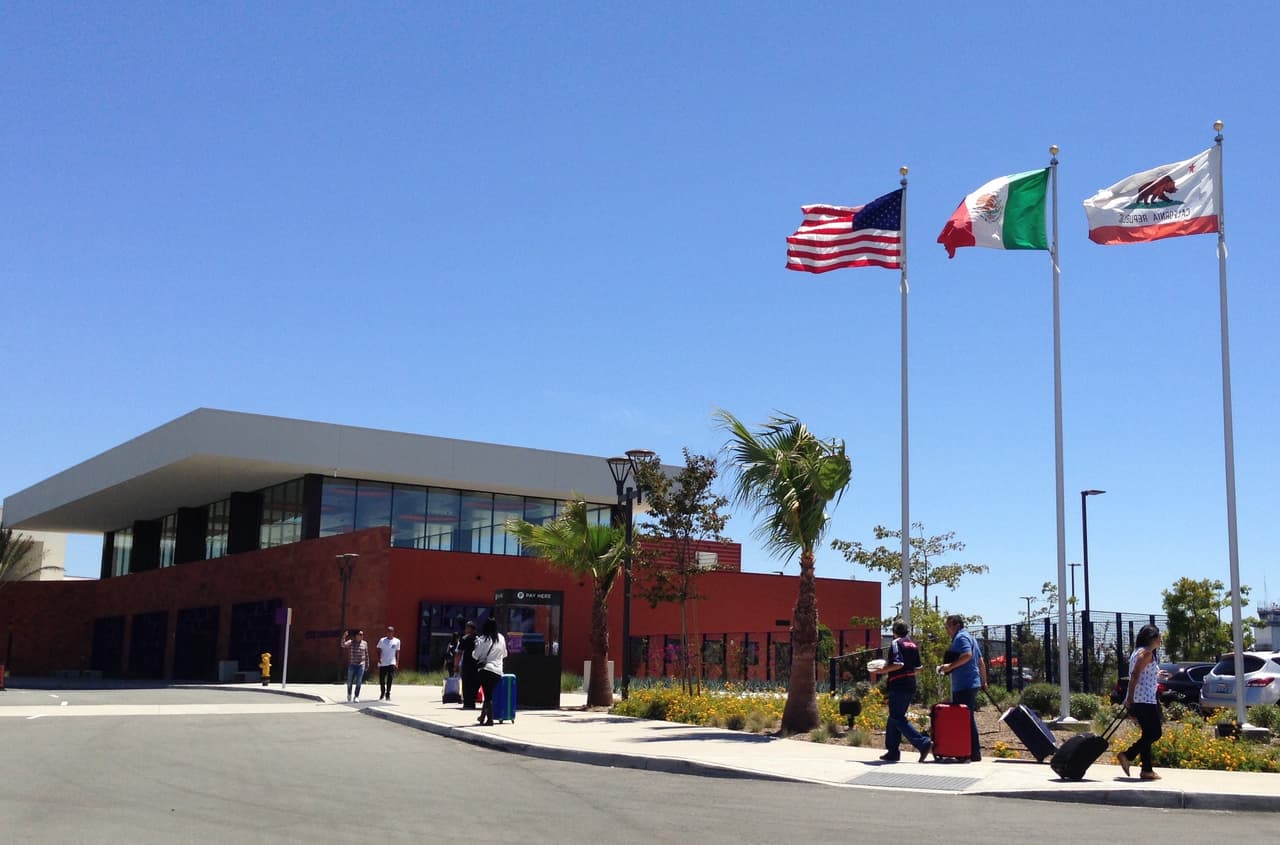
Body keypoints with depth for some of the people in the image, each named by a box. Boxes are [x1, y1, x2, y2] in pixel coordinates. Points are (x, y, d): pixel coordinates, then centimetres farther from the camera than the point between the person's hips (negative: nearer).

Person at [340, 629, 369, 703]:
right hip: (352, 665, -1)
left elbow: (366, 655, 12)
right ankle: (349, 694, 34)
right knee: (350, 682, 9)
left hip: (361, 665, 1)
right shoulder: (351, 642, -2)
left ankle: (356, 697, -1)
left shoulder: (364, 643, 6)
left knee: (359, 682, -6)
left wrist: (367, 665, 13)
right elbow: (343, 645, -21)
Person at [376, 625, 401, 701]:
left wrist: (397, 663, 3)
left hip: (392, 663, 0)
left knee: (390, 680, -8)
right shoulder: (382, 640, 1)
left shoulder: (397, 641, 4)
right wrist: (379, 659, -14)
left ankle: (388, 694, 1)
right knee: (381, 681, 7)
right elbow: (379, 651, 3)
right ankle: (382, 694, 27)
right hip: (382, 664, 0)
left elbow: (397, 652, 9)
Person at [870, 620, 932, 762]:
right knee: (894, 718, 14)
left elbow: (898, 664, -22)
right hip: (911, 686, 8)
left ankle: (923, 743, -17)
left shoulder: (896, 643, -10)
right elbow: (917, 667, 16)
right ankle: (892, 752, 14)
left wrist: (880, 671, -13)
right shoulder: (914, 645, 13)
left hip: (898, 686, -8)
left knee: (897, 719, -6)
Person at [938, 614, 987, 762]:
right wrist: (984, 682, 27)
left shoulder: (961, 637, -8)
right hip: (971, 685, 10)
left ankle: (974, 753, -8)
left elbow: (967, 655, -26)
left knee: (967, 718, -9)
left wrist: (950, 666, -25)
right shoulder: (969, 637, 23)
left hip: (965, 686, -10)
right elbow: (981, 662, 25)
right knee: (968, 717, 13)